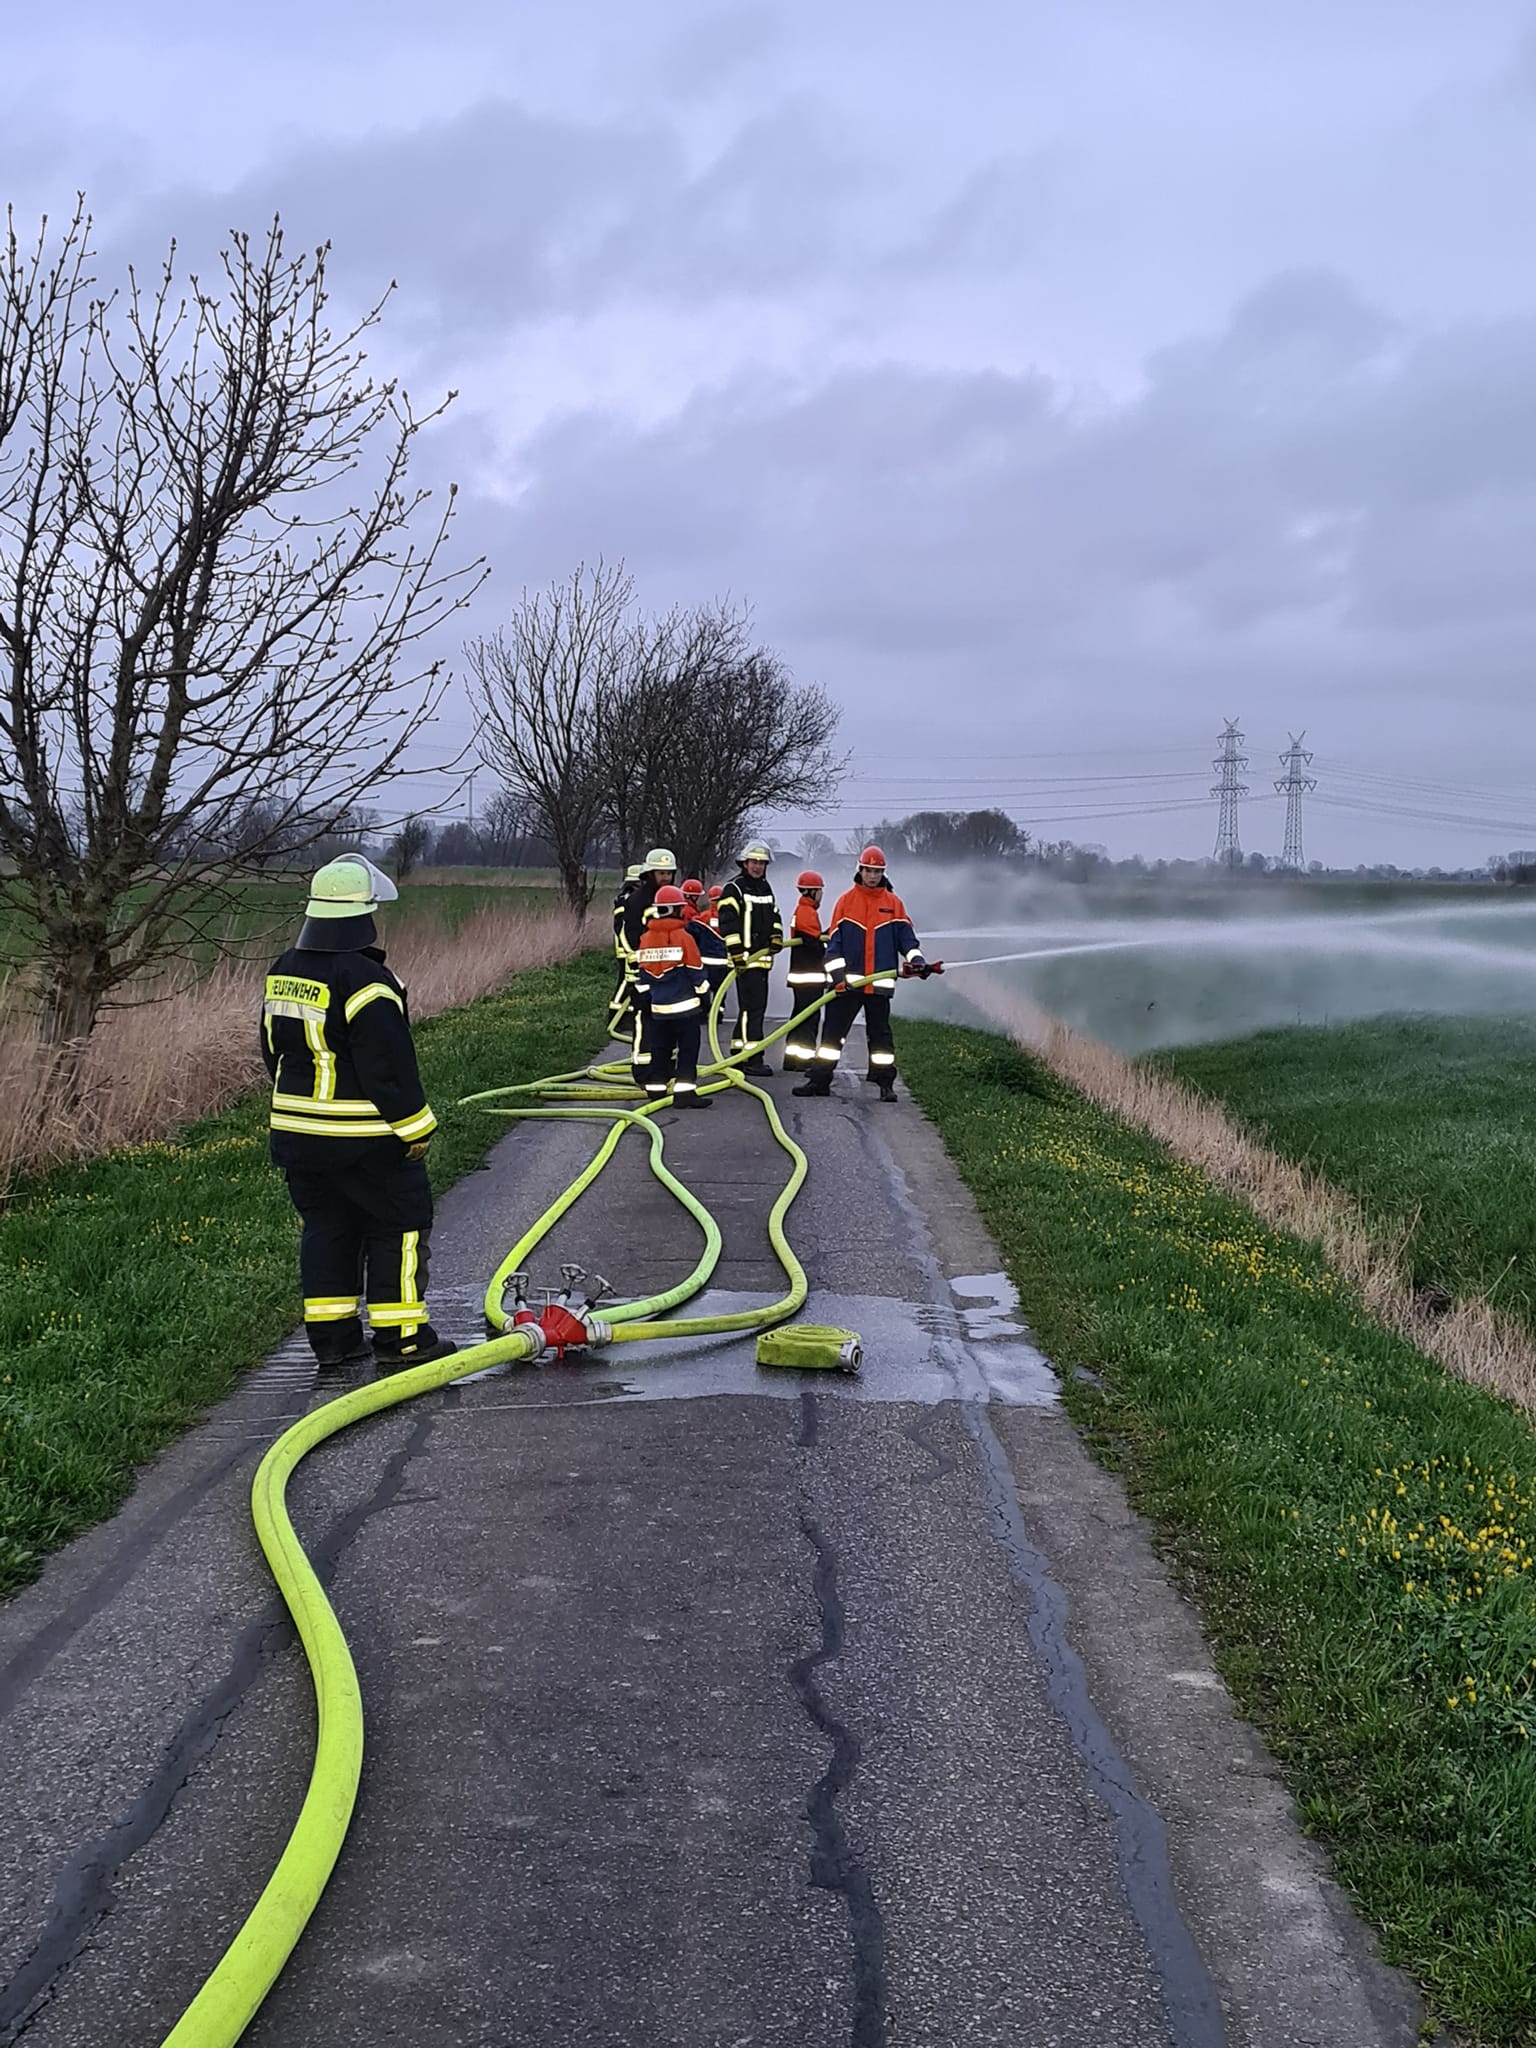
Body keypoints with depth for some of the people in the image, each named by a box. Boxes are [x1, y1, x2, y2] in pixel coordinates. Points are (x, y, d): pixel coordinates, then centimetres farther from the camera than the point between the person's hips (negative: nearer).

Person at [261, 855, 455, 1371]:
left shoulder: (283, 973, 6)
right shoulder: (364, 980, -21)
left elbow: (275, 1050, 16)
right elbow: (389, 1068, -20)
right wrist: (415, 1129, -11)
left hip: (298, 1131, 8)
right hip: (365, 1136, -8)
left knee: (326, 1227, 15)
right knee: (399, 1224, 4)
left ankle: (331, 1336, 19)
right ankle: (400, 1339, 7)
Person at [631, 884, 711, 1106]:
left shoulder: (646, 939, 4)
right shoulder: (683, 937, -12)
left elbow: (641, 972, 11)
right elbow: (696, 971, -7)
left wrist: (644, 1000, 19)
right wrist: (704, 996, 6)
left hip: (658, 1007, 5)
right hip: (685, 1005, -5)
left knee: (659, 1048, 13)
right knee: (687, 1049, -2)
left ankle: (655, 1088, 15)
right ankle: (684, 1093, -7)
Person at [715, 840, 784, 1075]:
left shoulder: (765, 888, 18)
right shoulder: (734, 888, -8)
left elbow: (774, 915, 26)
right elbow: (727, 922, -15)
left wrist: (776, 937, 6)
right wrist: (737, 953, -20)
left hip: (763, 956, 9)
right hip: (746, 958, -9)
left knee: (757, 1006, 13)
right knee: (752, 1007, -13)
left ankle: (738, 1052, 22)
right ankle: (752, 1059, -14)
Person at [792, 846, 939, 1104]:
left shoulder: (893, 903, 7)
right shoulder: (846, 900, 4)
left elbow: (906, 936, 8)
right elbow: (834, 939, 1)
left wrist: (916, 960, -9)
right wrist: (837, 973, -8)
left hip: (880, 982, 0)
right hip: (848, 982, 0)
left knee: (880, 1032, 5)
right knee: (833, 1031, 1)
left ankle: (886, 1083, 11)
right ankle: (820, 1080, 6)